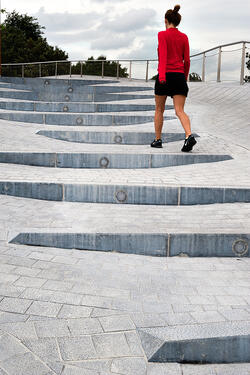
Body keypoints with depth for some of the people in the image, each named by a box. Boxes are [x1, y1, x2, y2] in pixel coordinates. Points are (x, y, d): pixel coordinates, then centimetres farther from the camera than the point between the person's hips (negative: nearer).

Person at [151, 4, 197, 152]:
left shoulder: (162, 35, 0)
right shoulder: (184, 37, 11)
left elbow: (163, 55, -15)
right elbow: (187, 60, 10)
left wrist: (162, 74, -24)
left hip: (165, 75, -3)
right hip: (179, 76, 3)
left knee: (159, 110, 13)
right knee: (180, 111, -4)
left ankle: (158, 140, 18)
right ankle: (189, 136, -27)